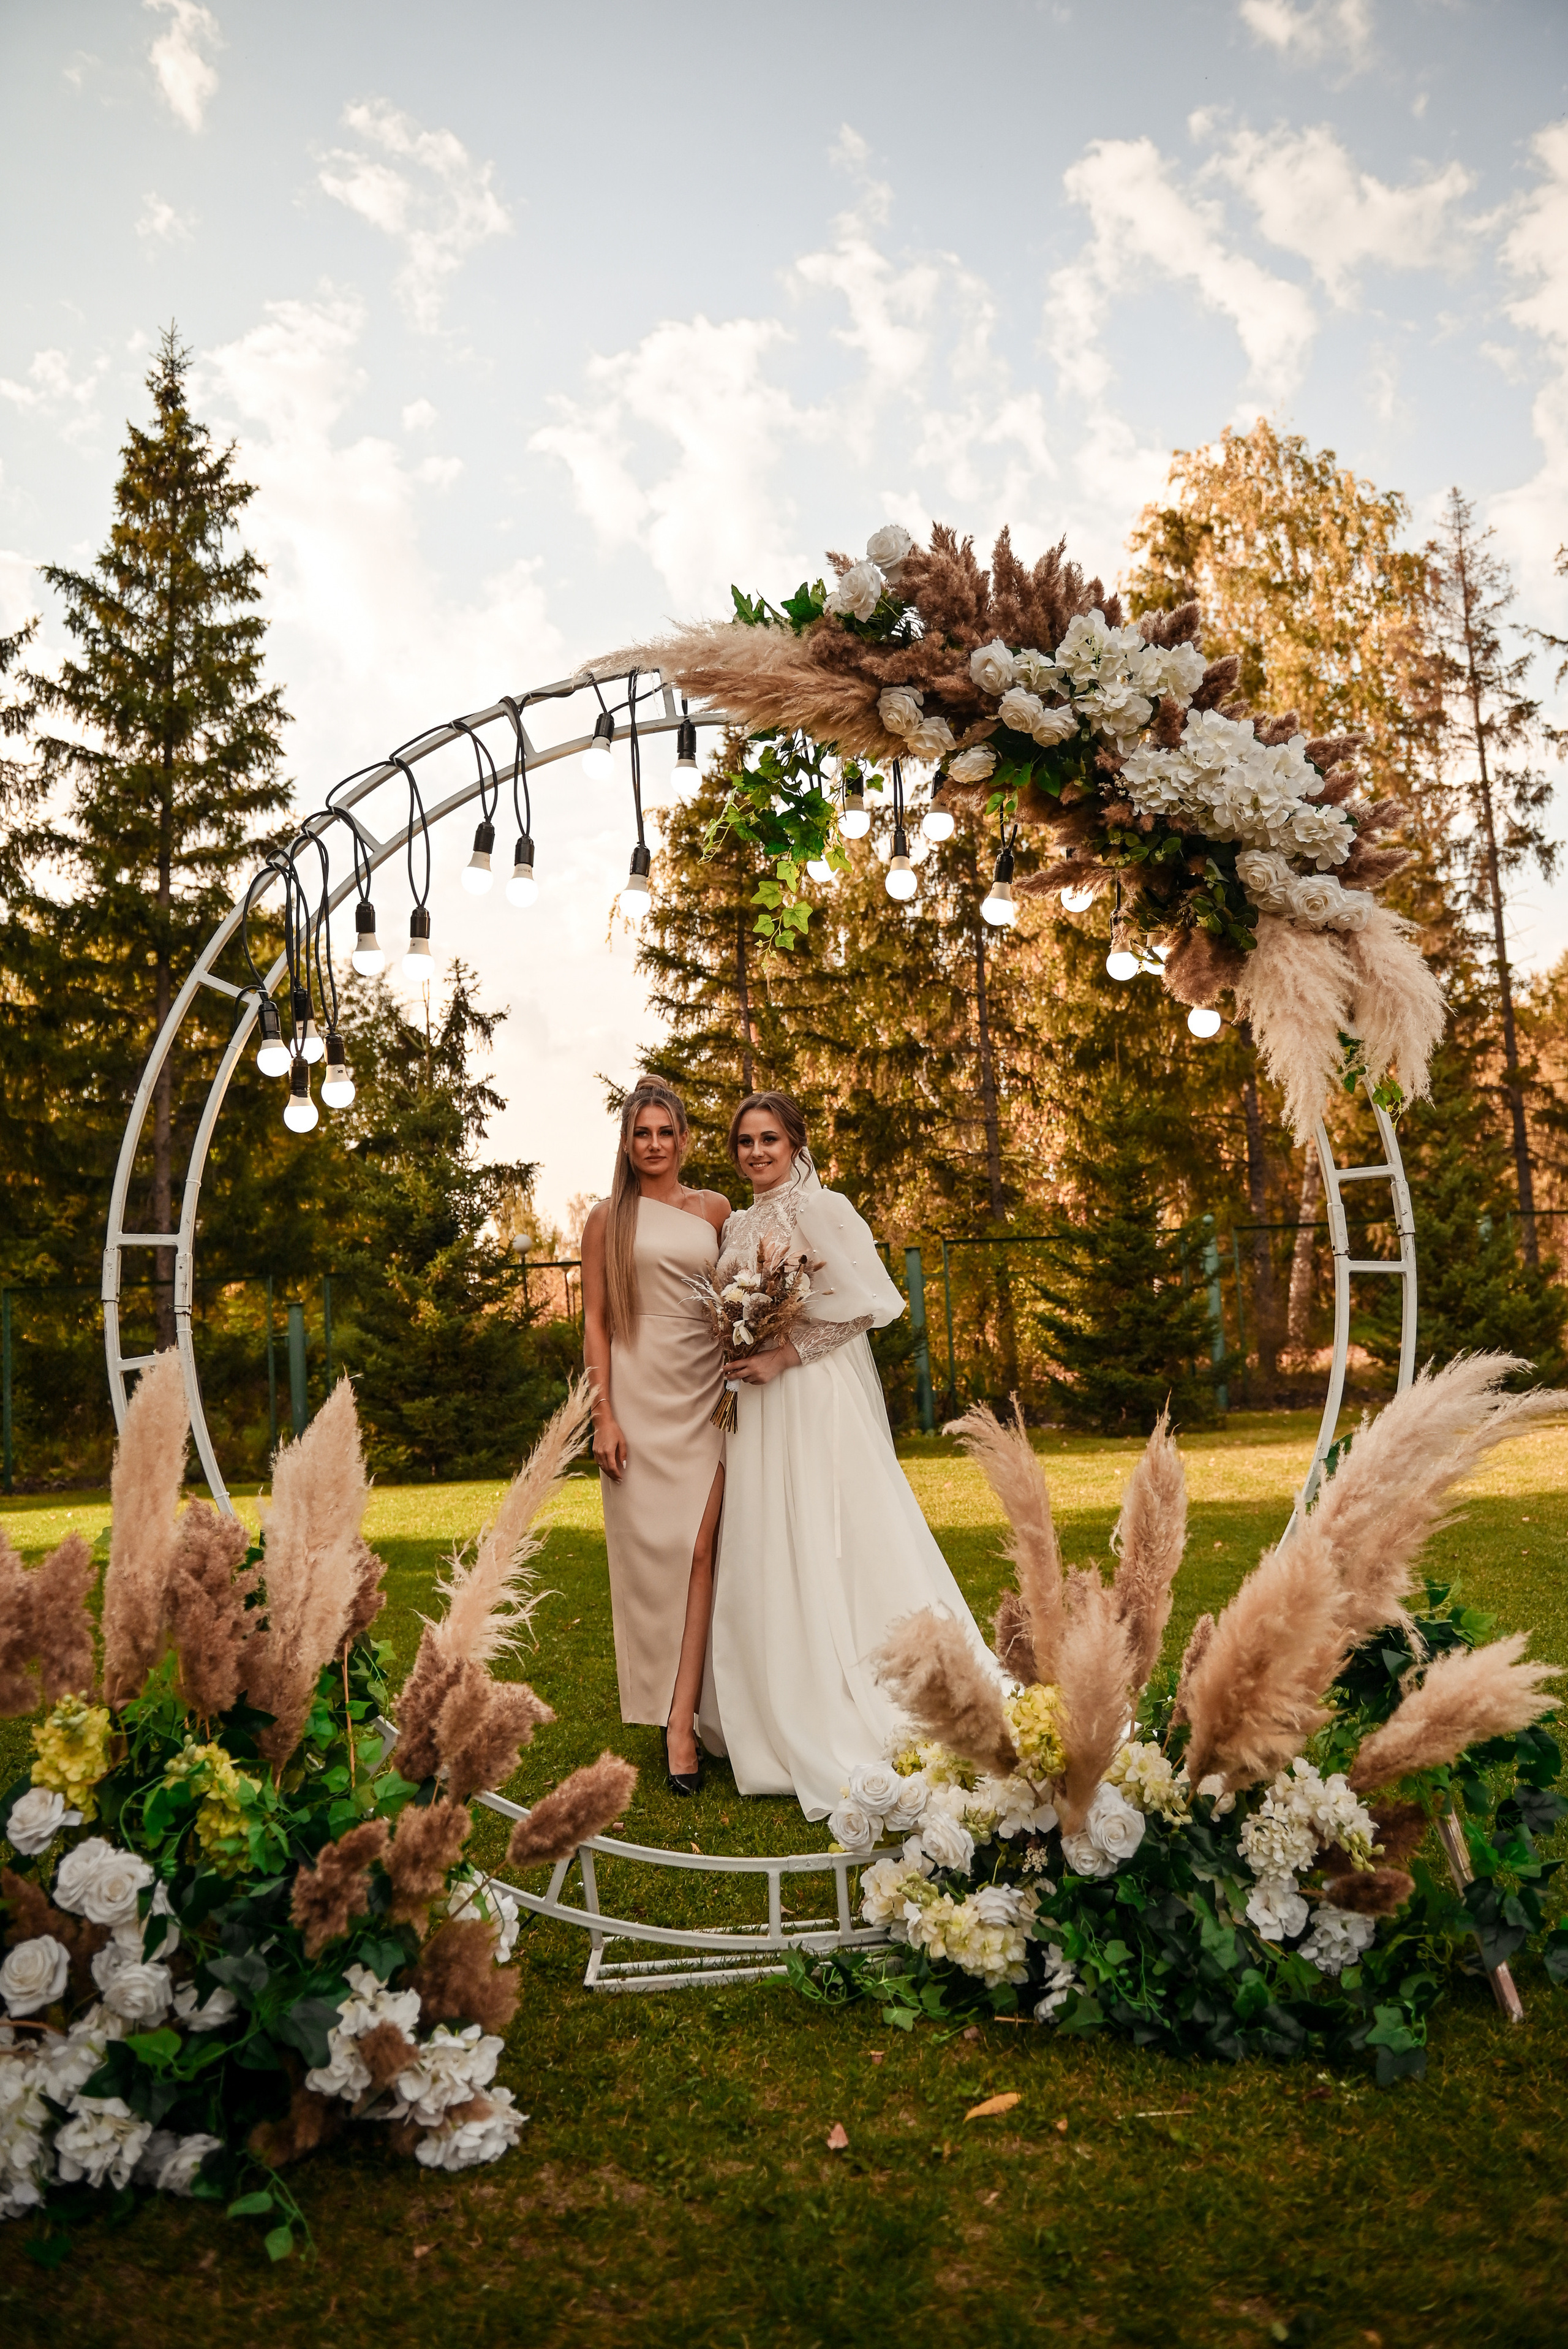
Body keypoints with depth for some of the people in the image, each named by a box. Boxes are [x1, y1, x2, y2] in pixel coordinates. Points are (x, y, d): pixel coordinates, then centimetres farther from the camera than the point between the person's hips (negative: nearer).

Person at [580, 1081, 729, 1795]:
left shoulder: (715, 1210, 11)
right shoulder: (608, 1218, 6)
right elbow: (594, 1320, 2)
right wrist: (604, 1414, -6)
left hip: (704, 1394, 1)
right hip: (637, 1394, -1)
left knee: (696, 1548, -8)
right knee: (648, 1547, 0)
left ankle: (681, 1721, -7)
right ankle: (662, 1702, 14)